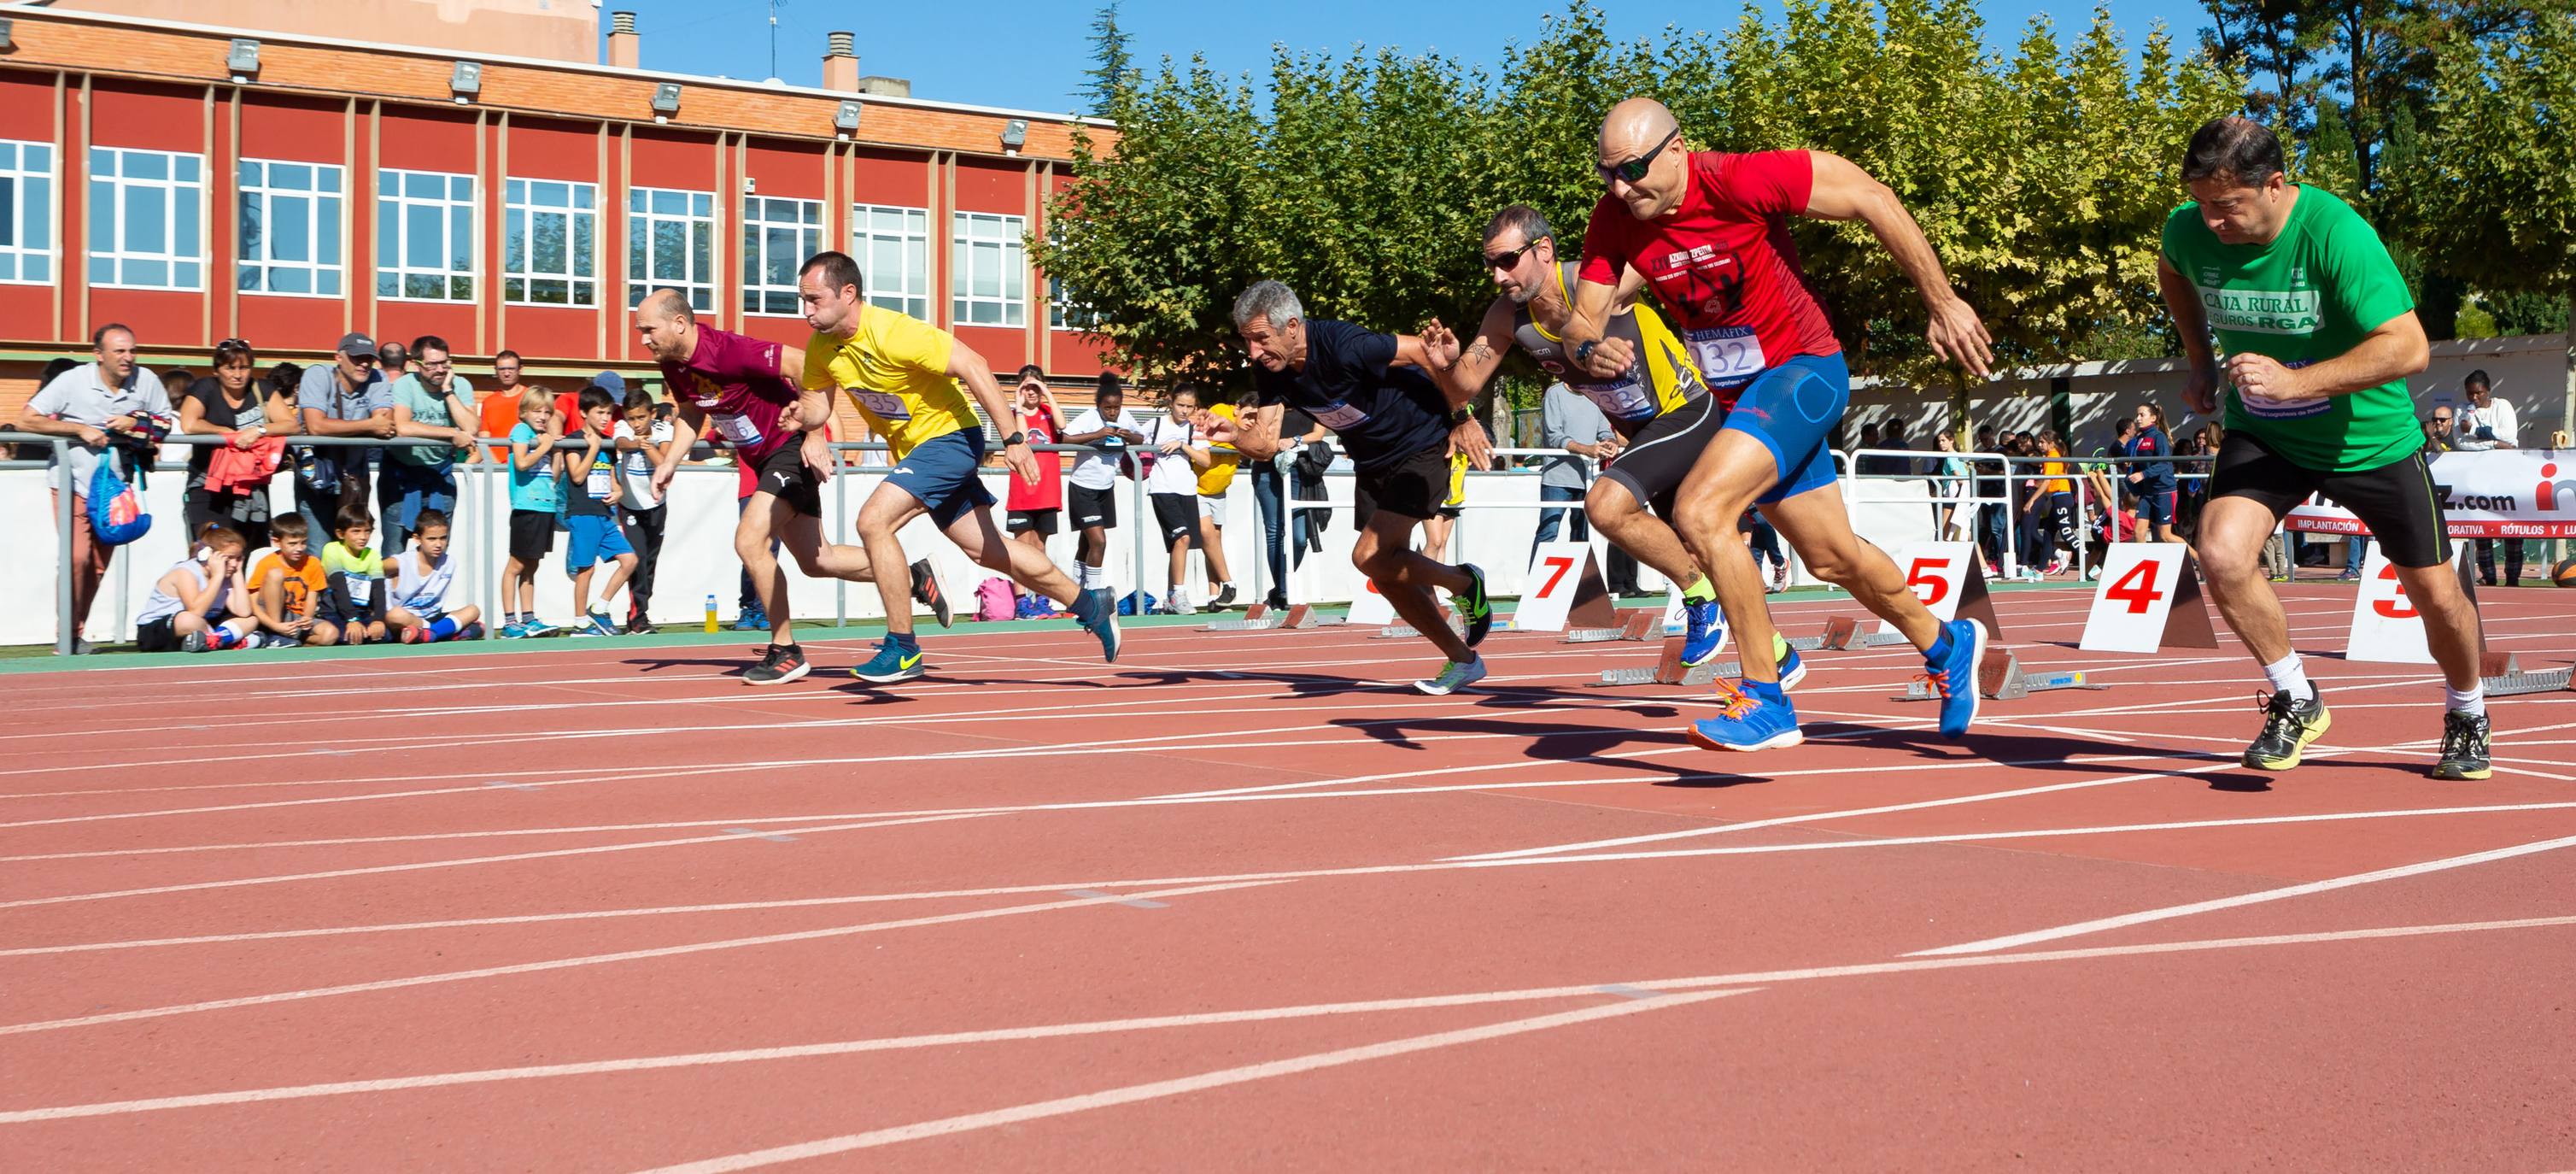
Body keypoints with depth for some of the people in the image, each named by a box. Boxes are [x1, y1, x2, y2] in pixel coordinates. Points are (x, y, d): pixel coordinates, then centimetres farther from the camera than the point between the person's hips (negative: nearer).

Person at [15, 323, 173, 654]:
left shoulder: (147, 381, -6)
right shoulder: (72, 381, -14)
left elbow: (166, 422, 5)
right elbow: (24, 420, -14)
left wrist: (136, 423, -16)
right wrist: (80, 429, -22)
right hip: (73, 481, -4)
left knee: (100, 563, 8)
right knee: (77, 557, -16)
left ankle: (78, 633, 19)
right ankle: (67, 636, -4)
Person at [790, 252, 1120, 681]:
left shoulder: (893, 332, -26)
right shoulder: (821, 347, -4)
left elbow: (972, 365, -25)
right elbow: (816, 405, 6)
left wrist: (1013, 439, -26)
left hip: (949, 436, -8)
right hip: (913, 448, 8)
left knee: (873, 520, -23)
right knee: (987, 551, 14)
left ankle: (903, 650, -13)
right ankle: (1092, 606, 29)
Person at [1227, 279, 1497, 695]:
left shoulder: (1343, 346, -32)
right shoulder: (1271, 370, -10)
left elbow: (1426, 349, -25)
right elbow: (1265, 444, -11)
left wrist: (1463, 418, -18)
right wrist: (1232, 435, -33)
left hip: (1423, 445, -8)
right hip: (1372, 461, 8)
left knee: (1370, 557, -17)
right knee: (1389, 576, 8)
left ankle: (1464, 582, 7)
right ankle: (1463, 661, 23)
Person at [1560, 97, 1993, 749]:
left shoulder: (1739, 182, -26)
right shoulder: (1614, 220, -8)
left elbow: (1871, 199, -19)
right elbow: (1583, 317, -6)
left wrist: (1943, 305, -15)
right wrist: (1590, 349, -32)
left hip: (1804, 371, -7)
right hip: (1741, 394, 7)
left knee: (1700, 509, -26)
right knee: (1832, 558, 19)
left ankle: (1766, 702, -15)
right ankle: (1945, 646, 46)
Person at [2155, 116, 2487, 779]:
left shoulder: (2336, 233, -29)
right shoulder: (2188, 230, -15)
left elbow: (2408, 347, -34)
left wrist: (2296, 383, -42)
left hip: (2369, 440, -2)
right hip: (2262, 437, 3)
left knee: (2435, 593, 9)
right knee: (2221, 556, -24)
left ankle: (2468, 715, 41)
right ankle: (2296, 701, -1)